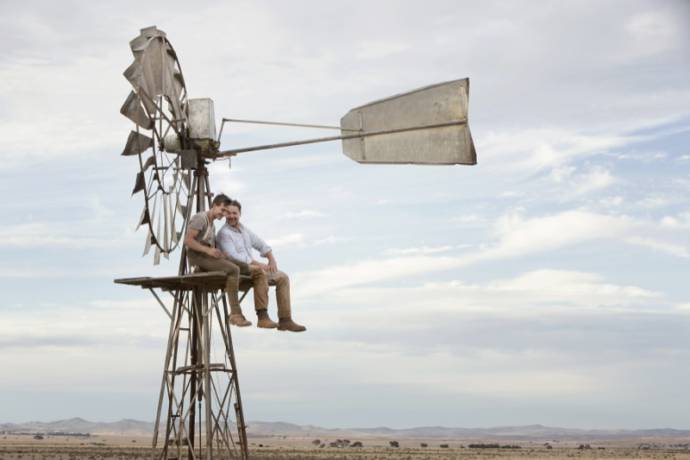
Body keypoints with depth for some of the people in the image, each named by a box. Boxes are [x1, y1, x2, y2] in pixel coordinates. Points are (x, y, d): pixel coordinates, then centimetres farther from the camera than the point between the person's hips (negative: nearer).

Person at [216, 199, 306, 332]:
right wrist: (259, 264, -20)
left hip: (252, 267, 9)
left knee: (282, 277, -1)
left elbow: (262, 245, 23)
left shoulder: (244, 230, 17)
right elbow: (233, 256, -20)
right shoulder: (224, 233, -9)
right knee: (260, 271, -36)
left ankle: (285, 320, -7)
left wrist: (272, 260, 3)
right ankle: (262, 317, -39)